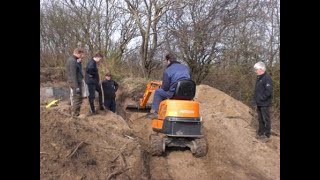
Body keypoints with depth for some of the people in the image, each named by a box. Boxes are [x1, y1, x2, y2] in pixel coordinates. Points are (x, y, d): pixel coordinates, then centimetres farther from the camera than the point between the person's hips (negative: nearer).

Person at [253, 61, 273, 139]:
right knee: (260, 119, 17)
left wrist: (262, 98, -19)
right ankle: (261, 132, 27)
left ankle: (267, 134, 10)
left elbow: (269, 91, -23)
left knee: (266, 119, 1)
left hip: (264, 103, -9)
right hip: (259, 103, 9)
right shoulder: (259, 78, 12)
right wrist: (256, 98, 12)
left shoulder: (267, 78, -17)